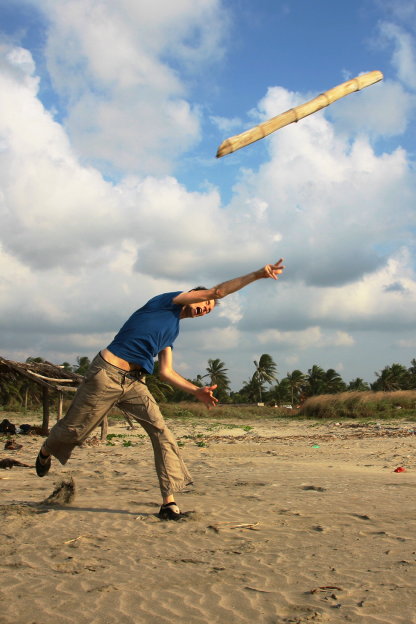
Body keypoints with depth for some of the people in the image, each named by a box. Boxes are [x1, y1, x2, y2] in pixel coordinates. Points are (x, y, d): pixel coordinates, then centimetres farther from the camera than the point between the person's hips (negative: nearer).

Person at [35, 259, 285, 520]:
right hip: (107, 374, -8)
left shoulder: (172, 332, 20)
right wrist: (257, 275, -7)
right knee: (73, 430, 7)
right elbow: (217, 291, -7)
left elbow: (166, 371, 12)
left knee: (162, 433, -10)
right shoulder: (168, 301, -1)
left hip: (135, 383, 8)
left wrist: (196, 391, 3)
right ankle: (46, 452, 41)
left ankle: (169, 502, -11)